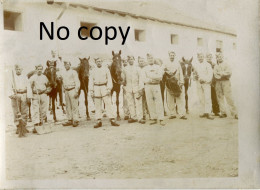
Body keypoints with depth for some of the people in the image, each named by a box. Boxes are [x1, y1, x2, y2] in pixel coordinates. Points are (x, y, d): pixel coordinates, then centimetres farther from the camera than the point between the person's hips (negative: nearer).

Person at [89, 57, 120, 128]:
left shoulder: (106, 69, 7)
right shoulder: (93, 71, 10)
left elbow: (109, 79, 3)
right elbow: (91, 81, 9)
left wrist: (109, 89, -8)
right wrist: (91, 91, 0)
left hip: (104, 87, -1)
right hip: (96, 88, 2)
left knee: (108, 103, -6)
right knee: (97, 105, 2)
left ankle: (112, 120, -4)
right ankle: (98, 121, 6)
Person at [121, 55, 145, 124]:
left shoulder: (137, 68, 5)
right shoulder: (125, 69, 9)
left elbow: (140, 78, 1)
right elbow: (123, 78, 15)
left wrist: (141, 88, -7)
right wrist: (123, 81, -7)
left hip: (136, 88, -1)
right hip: (128, 88, 2)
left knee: (138, 103, -3)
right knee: (130, 103, 4)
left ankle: (140, 118, -1)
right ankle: (133, 117, 12)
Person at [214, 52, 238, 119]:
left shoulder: (226, 65, 10)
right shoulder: (215, 66, 17)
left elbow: (229, 72, -6)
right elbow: (215, 75, 1)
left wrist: (220, 73, -7)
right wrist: (224, 75, -9)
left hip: (225, 82, -3)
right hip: (218, 82, 3)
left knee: (229, 97, -10)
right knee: (220, 98, -1)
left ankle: (234, 113, -10)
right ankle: (223, 113, 5)